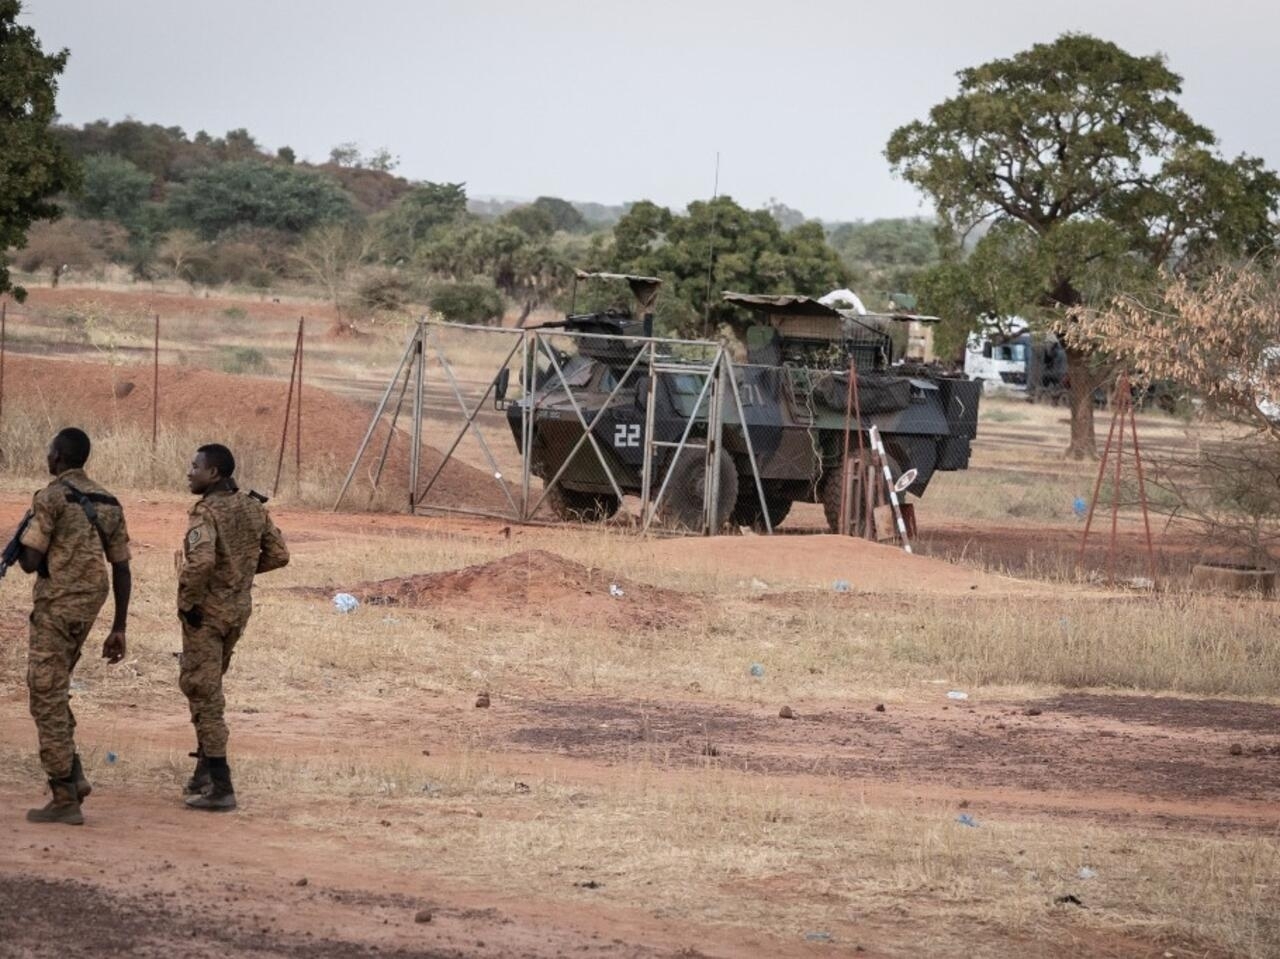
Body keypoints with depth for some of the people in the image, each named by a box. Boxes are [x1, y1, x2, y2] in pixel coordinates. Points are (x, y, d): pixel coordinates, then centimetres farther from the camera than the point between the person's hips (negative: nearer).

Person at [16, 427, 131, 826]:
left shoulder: (51, 498, -10)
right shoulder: (108, 503, 11)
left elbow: (30, 562, -14)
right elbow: (122, 570, 11)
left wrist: (19, 546, 10)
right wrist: (119, 629, 15)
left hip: (55, 606, -7)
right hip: (88, 607, 7)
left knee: (48, 701, -2)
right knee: (53, 692, 22)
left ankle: (65, 800, -4)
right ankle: (72, 775, 13)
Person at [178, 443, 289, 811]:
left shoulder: (207, 512, -19)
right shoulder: (253, 509, 4)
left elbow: (200, 561, -34)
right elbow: (278, 554, 9)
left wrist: (186, 601, -20)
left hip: (207, 611, -8)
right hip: (239, 607, 8)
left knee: (204, 694, -1)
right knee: (201, 685, 23)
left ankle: (220, 787, -2)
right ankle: (205, 770, 28)